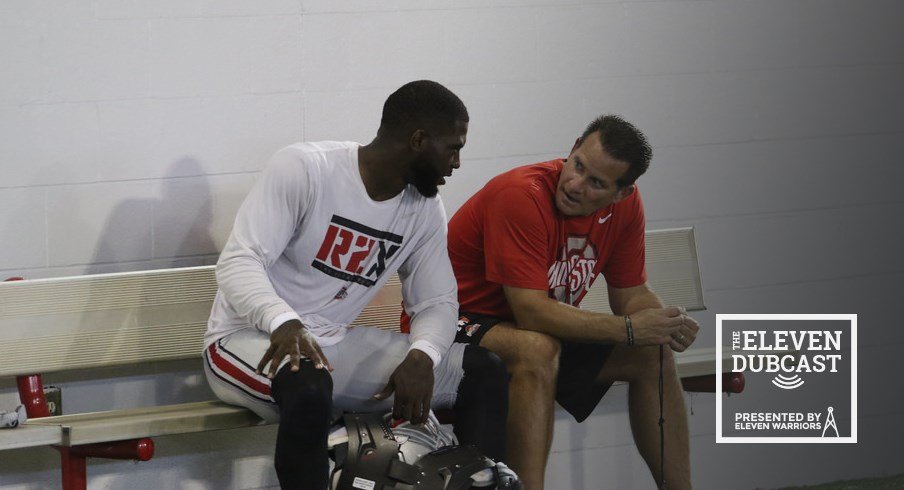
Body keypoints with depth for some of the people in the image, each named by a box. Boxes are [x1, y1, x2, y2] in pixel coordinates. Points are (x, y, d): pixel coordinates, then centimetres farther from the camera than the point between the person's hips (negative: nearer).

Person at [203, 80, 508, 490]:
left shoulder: (424, 210, 3)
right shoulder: (304, 168, -17)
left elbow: (436, 302, 5)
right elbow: (238, 263, -22)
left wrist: (421, 356, -20)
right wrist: (284, 323, -43)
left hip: (336, 344, 6)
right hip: (251, 339, -6)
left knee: (484, 372, -8)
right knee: (308, 386, -42)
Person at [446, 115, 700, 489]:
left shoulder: (624, 205, -5)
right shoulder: (521, 195, -28)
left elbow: (631, 294, 4)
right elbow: (533, 312, -31)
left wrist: (668, 324, -19)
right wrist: (629, 329, -29)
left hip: (544, 332, 8)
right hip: (458, 328, -8)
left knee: (652, 356, -1)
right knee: (537, 349, -37)